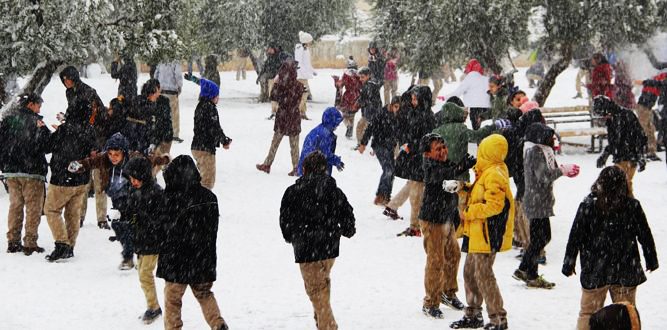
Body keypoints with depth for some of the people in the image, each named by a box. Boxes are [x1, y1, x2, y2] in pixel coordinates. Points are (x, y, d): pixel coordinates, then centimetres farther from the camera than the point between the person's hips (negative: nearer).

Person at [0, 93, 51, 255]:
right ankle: (30, 244, -1)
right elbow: (47, 146, -15)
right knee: (33, 208, 2)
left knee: (15, 205, 14)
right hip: (32, 171, -5)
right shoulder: (35, 122, -9)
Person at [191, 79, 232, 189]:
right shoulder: (210, 108, -16)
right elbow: (215, 128, -19)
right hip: (206, 148, -10)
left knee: (203, 176, 22)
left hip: (196, 147, 10)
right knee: (208, 179, -5)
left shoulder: (200, 106, 15)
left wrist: (224, 139, 9)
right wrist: (225, 141, -3)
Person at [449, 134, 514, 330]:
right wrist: (465, 188, 7)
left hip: (487, 235, -10)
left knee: (483, 275, -7)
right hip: (477, 233, 10)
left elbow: (493, 205, -24)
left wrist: (468, 213, -17)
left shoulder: (494, 175, -19)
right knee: (470, 272, 17)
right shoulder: (487, 172, 13)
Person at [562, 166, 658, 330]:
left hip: (594, 273, -1)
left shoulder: (588, 206, -10)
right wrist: (652, 260, 16)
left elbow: (575, 237, -7)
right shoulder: (633, 206, -7)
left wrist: (569, 263, 4)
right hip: (626, 273, 1)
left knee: (588, 312, 12)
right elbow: (645, 236, 1)